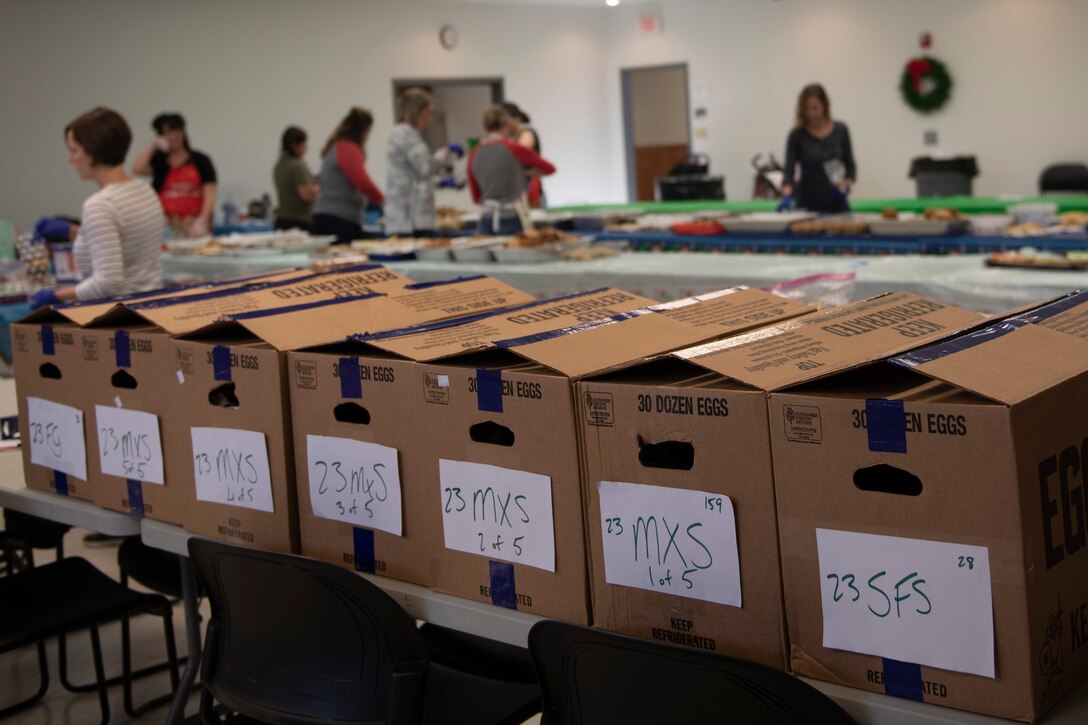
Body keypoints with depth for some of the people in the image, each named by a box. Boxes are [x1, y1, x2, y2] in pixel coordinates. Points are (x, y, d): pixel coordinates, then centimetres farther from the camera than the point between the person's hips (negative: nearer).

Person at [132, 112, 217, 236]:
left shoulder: (201, 161, 6)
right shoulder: (158, 161, 12)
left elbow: (209, 194, -1)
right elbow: (137, 170, -6)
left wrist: (202, 220, -14)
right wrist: (152, 147, 1)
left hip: (194, 227, -1)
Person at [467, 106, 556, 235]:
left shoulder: (474, 155, 4)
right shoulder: (513, 148, -8)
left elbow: (476, 198, 14)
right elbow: (550, 168, 6)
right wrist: (527, 172, 23)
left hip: (487, 223, 5)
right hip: (513, 222, -5)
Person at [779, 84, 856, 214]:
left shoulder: (840, 130, 1)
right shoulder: (797, 135, -7)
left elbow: (850, 165, 8)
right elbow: (789, 171, -12)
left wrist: (847, 186, -11)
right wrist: (787, 196, -30)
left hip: (837, 203, 2)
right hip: (808, 204, -2)